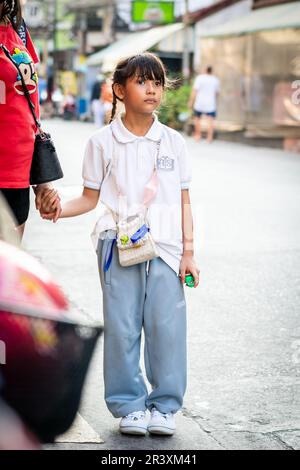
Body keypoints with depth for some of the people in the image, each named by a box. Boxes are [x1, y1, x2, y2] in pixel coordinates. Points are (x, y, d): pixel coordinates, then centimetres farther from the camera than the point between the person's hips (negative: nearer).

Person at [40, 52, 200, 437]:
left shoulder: (173, 142, 9)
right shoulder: (103, 142, 5)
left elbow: (183, 202, 11)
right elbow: (90, 198, 8)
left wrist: (188, 252, 5)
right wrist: (57, 209, -11)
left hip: (165, 247, 1)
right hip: (119, 245, -1)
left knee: (167, 326, -2)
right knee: (122, 327, 0)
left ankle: (164, 405, 12)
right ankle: (129, 405, 13)